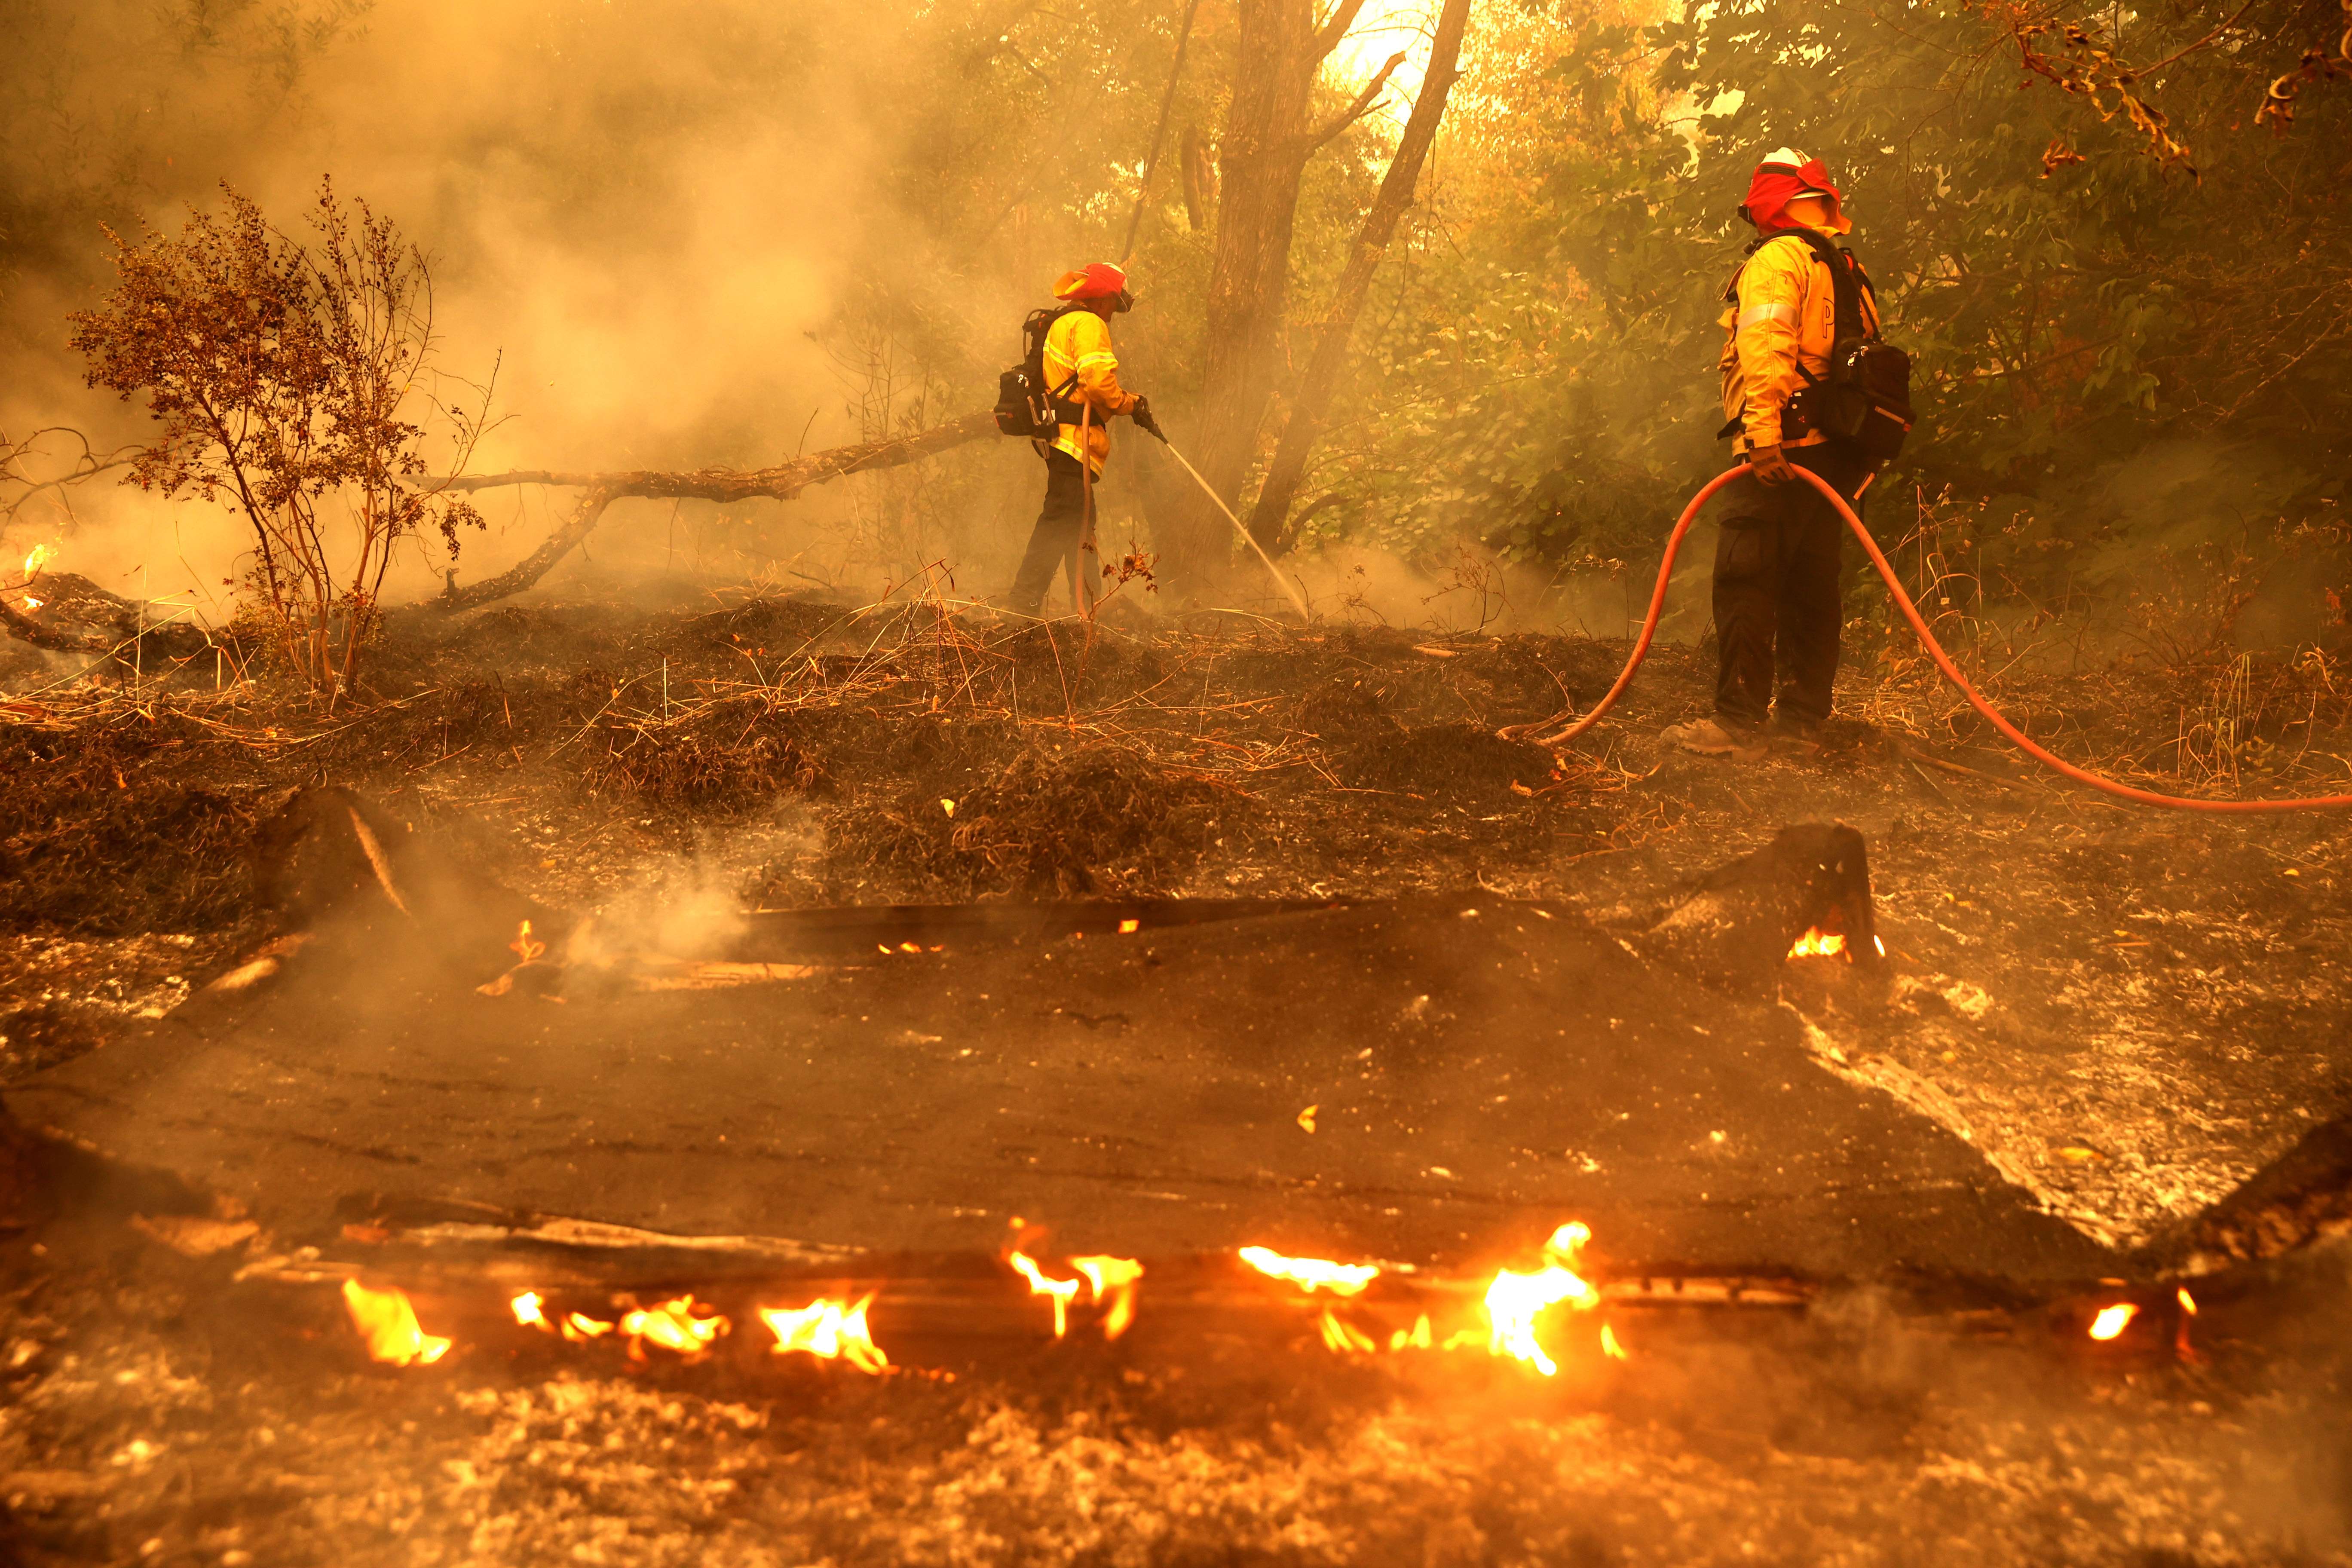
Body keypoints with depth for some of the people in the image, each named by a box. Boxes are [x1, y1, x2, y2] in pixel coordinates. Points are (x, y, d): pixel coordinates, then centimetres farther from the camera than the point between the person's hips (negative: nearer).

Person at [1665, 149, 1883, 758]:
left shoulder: (1774, 261, -5)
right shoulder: (1847, 273, 22)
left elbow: (1767, 348, -20)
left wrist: (1762, 432, -28)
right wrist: (1859, 457, 23)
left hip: (1781, 455, -9)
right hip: (1837, 454, 9)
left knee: (1746, 584, -9)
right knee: (1811, 588, 12)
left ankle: (1739, 722, -11)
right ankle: (1804, 716, 17)